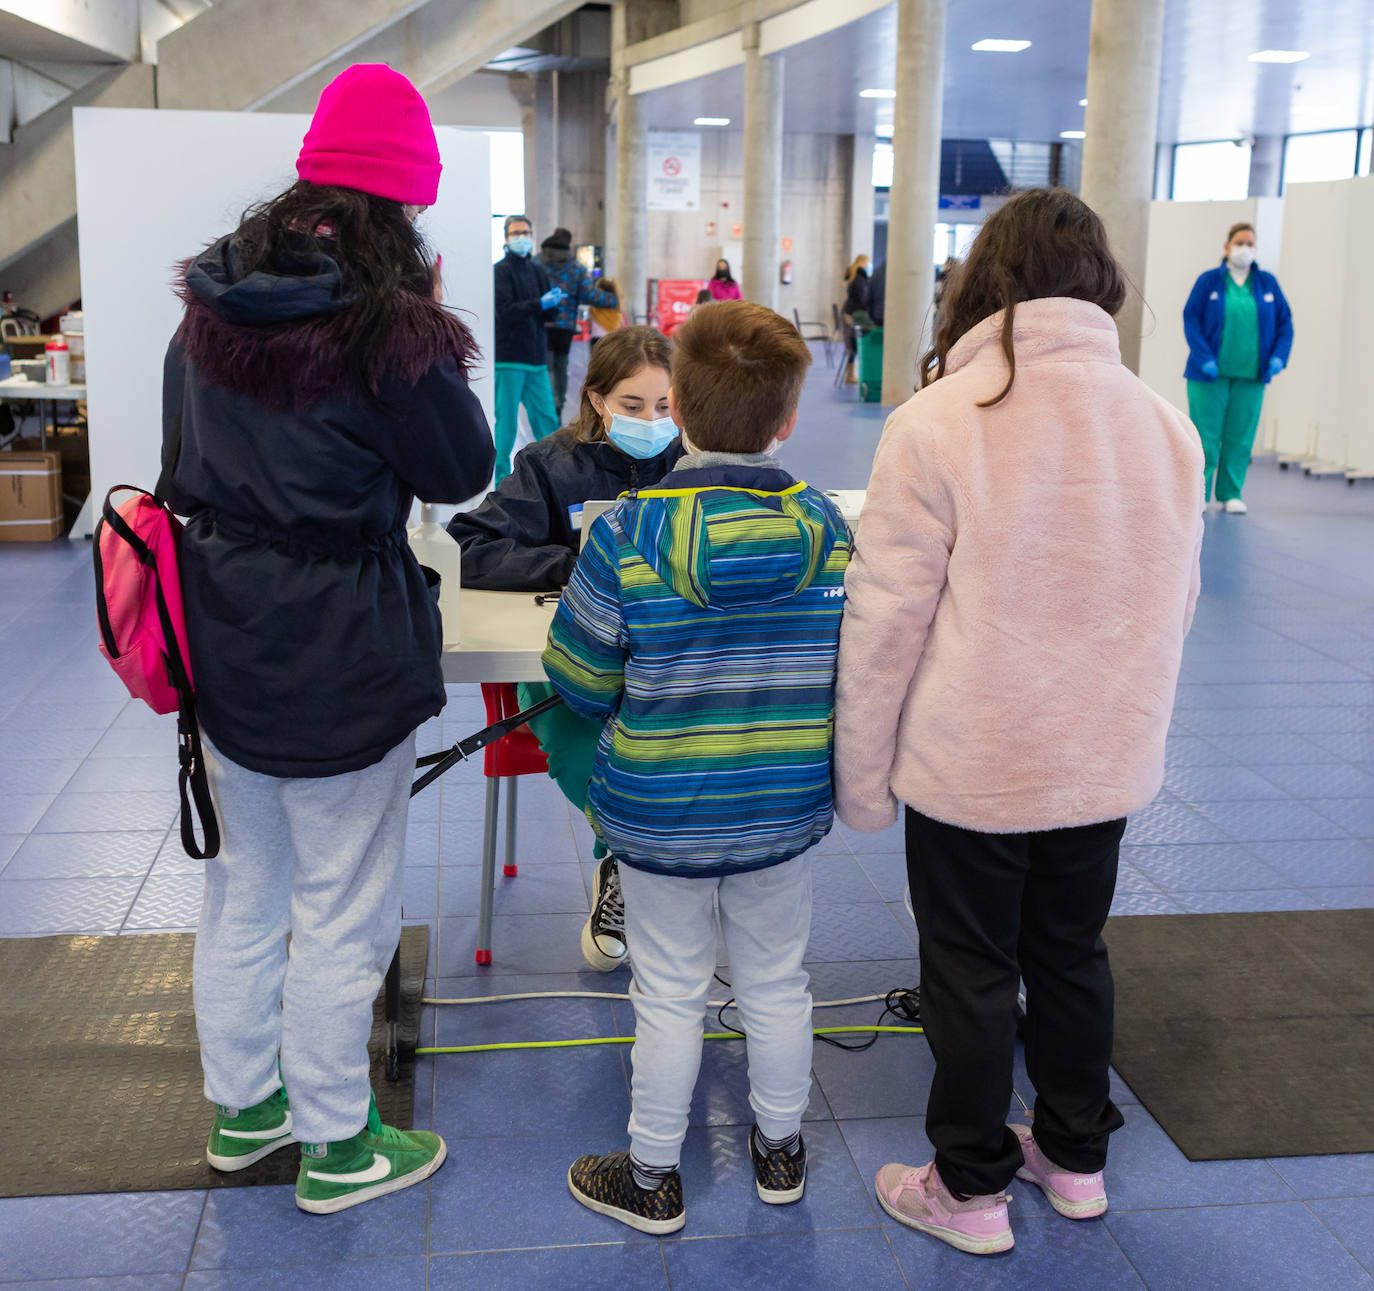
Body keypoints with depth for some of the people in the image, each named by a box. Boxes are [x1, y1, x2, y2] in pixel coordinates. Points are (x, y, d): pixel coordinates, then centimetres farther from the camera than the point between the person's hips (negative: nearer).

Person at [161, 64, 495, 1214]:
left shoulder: (209, 307, 5)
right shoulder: (385, 322, -16)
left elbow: (183, 465, 15)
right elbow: (461, 470, -5)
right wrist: (435, 341, 1)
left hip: (225, 637, 7)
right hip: (343, 651, -7)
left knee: (240, 890, 21)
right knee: (341, 909, 7)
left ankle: (241, 1107, 38)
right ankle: (335, 1144, 23)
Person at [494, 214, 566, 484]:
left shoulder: (538, 271, 16)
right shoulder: (500, 271, -4)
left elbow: (551, 314, 14)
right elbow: (505, 312, -15)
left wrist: (553, 304, -8)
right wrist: (540, 303, -22)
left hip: (536, 359, 6)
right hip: (508, 359, -6)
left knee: (546, 419, 7)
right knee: (506, 421, -4)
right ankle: (500, 476, 4)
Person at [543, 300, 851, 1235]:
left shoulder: (627, 533, -18)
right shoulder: (830, 532, -10)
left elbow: (579, 683, -10)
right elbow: (852, 667, 1)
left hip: (659, 815, -2)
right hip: (787, 811, 3)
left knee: (671, 994, 12)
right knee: (777, 982, 20)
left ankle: (653, 1179, 30)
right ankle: (780, 1151, 40)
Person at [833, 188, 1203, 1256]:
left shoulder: (938, 422, -16)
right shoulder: (1166, 424, -2)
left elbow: (886, 619, -15)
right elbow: (1174, 608, 9)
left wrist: (863, 775, -5)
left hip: (972, 767, -4)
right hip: (1109, 765, 5)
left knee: (973, 976, 11)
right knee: (1072, 957, 21)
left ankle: (971, 1190, 26)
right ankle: (1076, 1159, 38)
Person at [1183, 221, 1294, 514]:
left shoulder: (1267, 283, 10)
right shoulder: (1208, 281, 1)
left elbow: (1285, 322, 12)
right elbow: (1191, 319, -3)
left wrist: (1279, 356, -3)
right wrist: (1204, 359, -14)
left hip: (1251, 375, 3)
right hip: (1211, 374, -3)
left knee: (1240, 437, 4)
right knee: (1205, 435, -3)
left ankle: (1230, 494, 12)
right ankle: (1197, 495, 6)